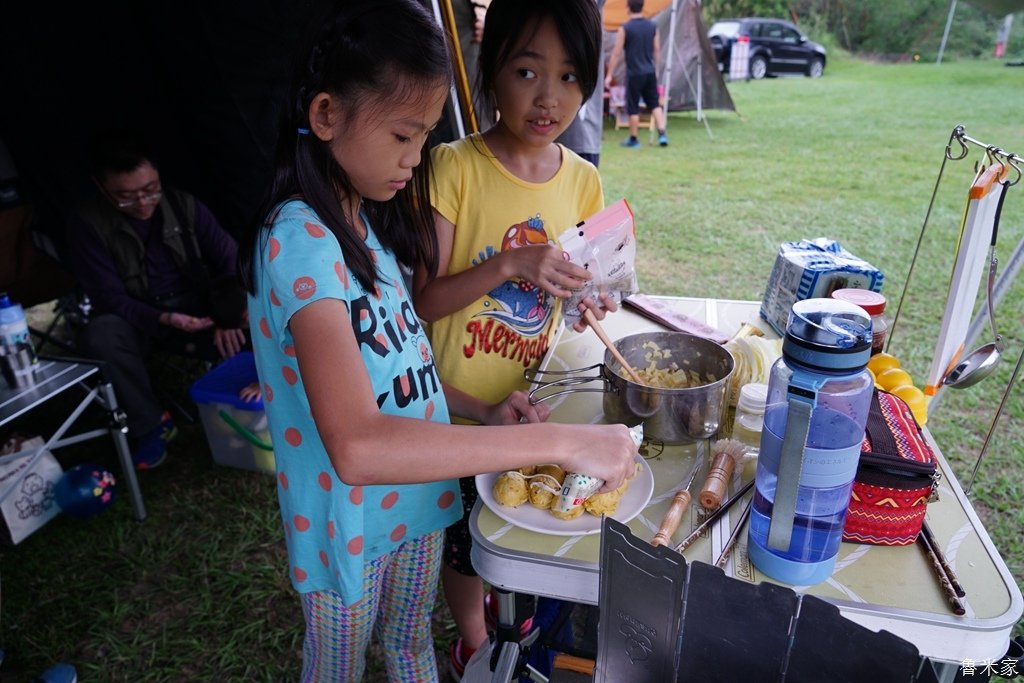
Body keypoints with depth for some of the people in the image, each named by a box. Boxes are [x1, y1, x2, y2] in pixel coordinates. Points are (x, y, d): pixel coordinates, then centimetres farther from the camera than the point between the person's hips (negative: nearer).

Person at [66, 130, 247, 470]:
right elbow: (110, 297, -17)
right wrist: (165, 320, -35)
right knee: (100, 335, -34)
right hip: (135, 318, 0)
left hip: (195, 307, 1)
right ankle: (150, 425, -13)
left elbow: (231, 259, -8)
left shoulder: (183, 205, -8)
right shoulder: (87, 224, -14)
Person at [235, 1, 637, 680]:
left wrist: (480, 411, -7)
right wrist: (559, 441, -38)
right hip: (350, 521, -6)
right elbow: (358, 448, -40)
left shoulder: (364, 219, 0)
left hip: (418, 495, 7)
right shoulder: (299, 241, -28)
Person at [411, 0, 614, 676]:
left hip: (534, 393, 4)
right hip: (464, 399, -4)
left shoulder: (582, 180, -4)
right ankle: (473, 636, 48)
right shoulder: (456, 166, -18)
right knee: (466, 528, 17)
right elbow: (425, 301, -18)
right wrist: (510, 266, -31)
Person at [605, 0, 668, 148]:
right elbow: (657, 51, 12)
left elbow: (616, 54, -8)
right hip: (650, 72, 4)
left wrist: (609, 75, -3)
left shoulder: (625, 28, -8)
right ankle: (662, 134, 3)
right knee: (655, 104, 11)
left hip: (634, 73, -4)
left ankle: (633, 139, 12)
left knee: (633, 107, 5)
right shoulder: (652, 26, 6)